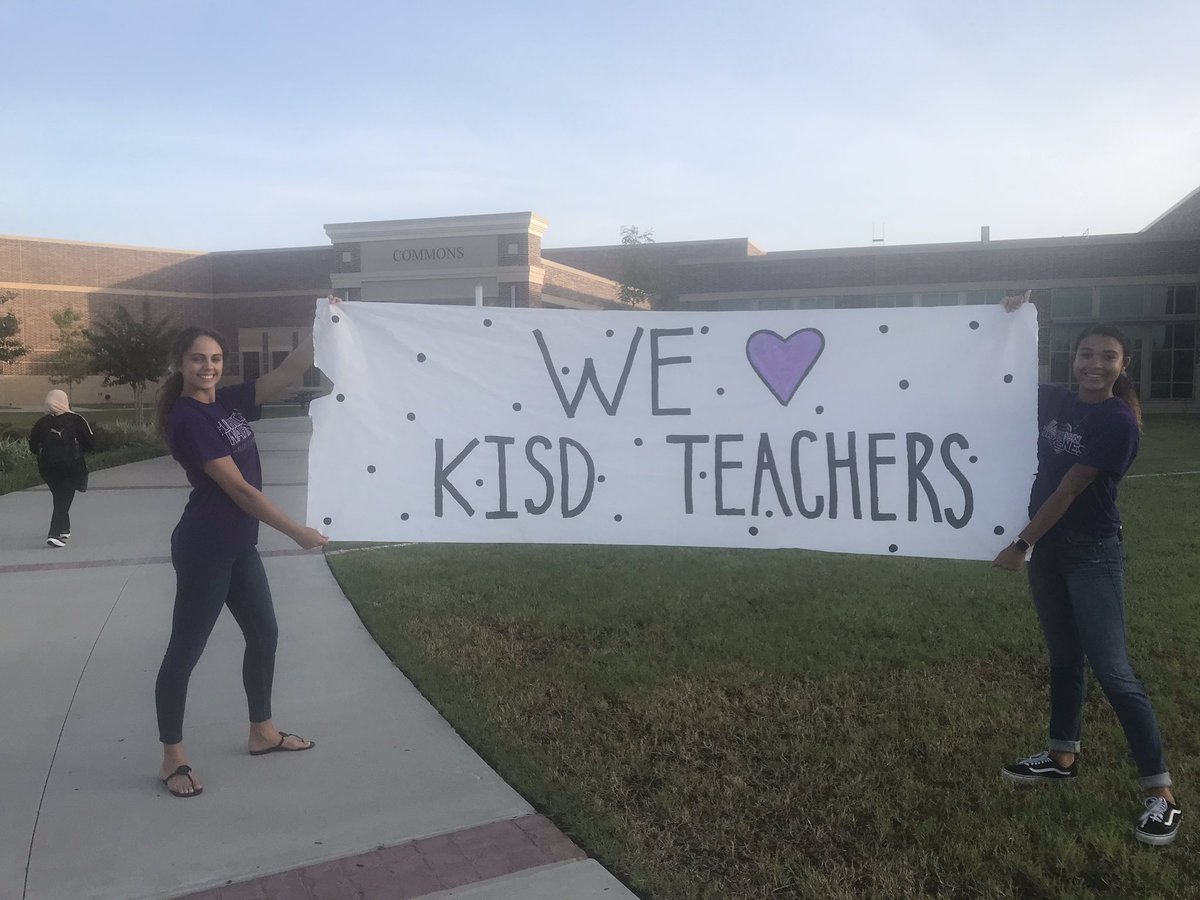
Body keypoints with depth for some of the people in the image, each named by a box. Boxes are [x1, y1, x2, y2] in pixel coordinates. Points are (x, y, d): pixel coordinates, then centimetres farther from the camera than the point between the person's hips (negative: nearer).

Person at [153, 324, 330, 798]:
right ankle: (172, 758, 15)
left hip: (238, 546, 9)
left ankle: (262, 732, 31)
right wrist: (295, 531, -17)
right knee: (185, 650, 2)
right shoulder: (188, 418, -17)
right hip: (203, 550, -9)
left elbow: (288, 372, 5)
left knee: (264, 633, 16)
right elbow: (238, 488, -20)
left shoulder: (229, 402, 6)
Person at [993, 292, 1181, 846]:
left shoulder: (1118, 423, -15)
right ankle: (1063, 757, 32)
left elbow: (1068, 491, -17)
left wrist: (1021, 544, -15)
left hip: (1092, 554, -6)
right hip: (1047, 547, 6)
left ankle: (1162, 797, 2)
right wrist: (1009, 325, 5)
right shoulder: (1055, 402, 3)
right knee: (1064, 657, 18)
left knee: (1112, 671, -7)